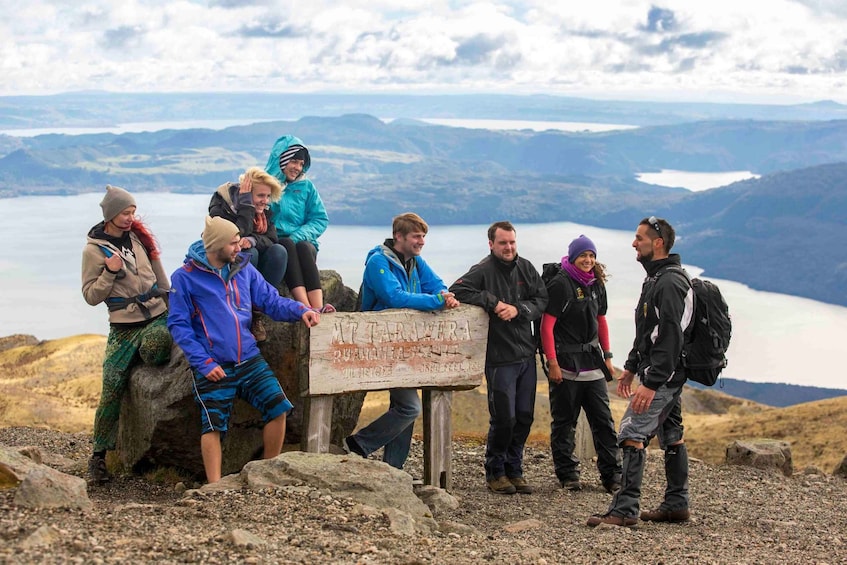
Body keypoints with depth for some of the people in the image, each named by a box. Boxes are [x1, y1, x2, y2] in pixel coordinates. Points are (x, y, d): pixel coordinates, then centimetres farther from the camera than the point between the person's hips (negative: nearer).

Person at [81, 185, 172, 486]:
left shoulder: (139, 235, 9)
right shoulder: (94, 249, -2)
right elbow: (91, 296, -3)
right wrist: (110, 272, -16)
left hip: (157, 316, 2)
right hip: (124, 327, -2)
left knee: (153, 349, -35)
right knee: (111, 391, -7)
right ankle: (99, 456, 3)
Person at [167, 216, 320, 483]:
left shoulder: (243, 268, 9)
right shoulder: (185, 277, -4)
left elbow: (271, 301, 10)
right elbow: (178, 325, -6)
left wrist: (300, 310, -10)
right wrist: (204, 362, -14)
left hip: (249, 361, 4)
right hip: (213, 366, -4)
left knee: (277, 407, -5)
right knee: (213, 425, -9)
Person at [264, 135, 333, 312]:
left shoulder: (306, 187, 16)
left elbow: (320, 219, 8)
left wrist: (299, 236, -11)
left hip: (303, 242, 2)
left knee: (304, 247, -31)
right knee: (287, 245, -34)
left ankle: (317, 306, -51)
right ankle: (306, 306, -52)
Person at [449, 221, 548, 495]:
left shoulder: (525, 268, 9)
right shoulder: (484, 271, -8)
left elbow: (542, 300, 6)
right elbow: (457, 291, -21)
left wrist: (517, 309, -12)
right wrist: (494, 303, -21)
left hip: (526, 355, 6)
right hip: (500, 357, -6)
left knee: (524, 417, 10)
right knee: (504, 418, -4)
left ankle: (514, 470, 22)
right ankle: (495, 472, 13)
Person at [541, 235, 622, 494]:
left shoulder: (596, 284, 11)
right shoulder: (560, 284, -10)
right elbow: (547, 326, -12)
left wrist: (607, 357, 16)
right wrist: (552, 363, -16)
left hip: (592, 363, 6)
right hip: (566, 365, -6)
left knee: (603, 419, 4)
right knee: (564, 422, 3)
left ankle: (612, 474, 8)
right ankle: (567, 474, 11)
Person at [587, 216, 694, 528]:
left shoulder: (669, 283, -18)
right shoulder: (655, 279, 16)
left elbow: (670, 338, -25)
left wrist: (651, 383, -27)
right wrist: (631, 367, 23)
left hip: (663, 375, -11)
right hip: (668, 376, 11)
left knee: (632, 433, -14)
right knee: (671, 437, 14)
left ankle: (624, 509, -16)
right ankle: (676, 504, 21)